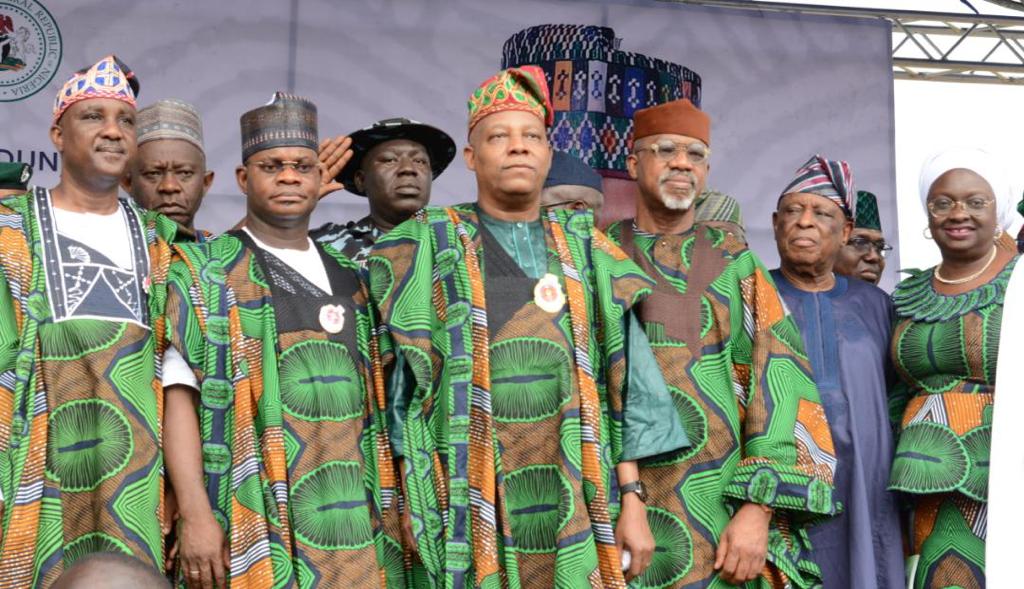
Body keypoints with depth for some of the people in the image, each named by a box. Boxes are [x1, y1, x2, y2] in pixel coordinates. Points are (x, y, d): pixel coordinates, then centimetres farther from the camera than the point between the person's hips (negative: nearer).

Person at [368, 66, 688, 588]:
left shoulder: (586, 254, 11)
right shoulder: (429, 248, 5)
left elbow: (625, 387, 8)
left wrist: (632, 499, 2)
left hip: (574, 513, 2)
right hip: (471, 516, -2)